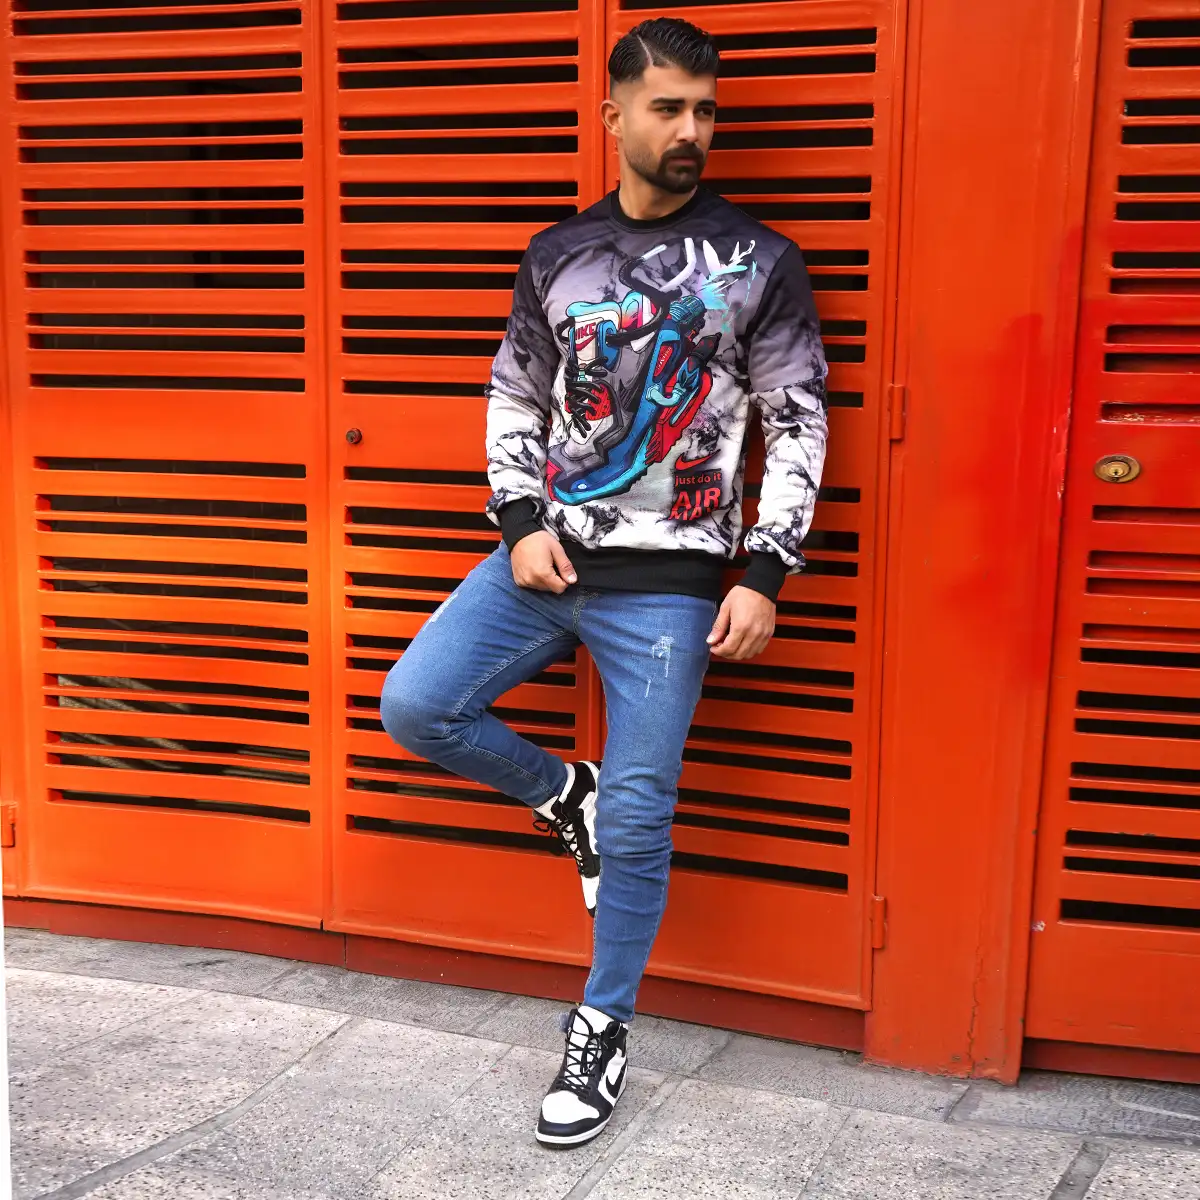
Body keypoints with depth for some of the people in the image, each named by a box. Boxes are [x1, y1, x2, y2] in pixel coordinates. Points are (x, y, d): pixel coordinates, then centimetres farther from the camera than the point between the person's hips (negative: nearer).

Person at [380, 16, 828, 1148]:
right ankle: (562, 795, 21)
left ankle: (603, 1031, 18)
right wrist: (521, 525, -2)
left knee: (637, 817, -1)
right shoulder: (557, 255, 8)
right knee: (416, 706, -7)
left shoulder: (759, 264, -1)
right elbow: (513, 398, 13)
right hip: (544, 555, 4)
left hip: (665, 583, -3)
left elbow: (798, 427, -1)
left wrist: (765, 575, -8)